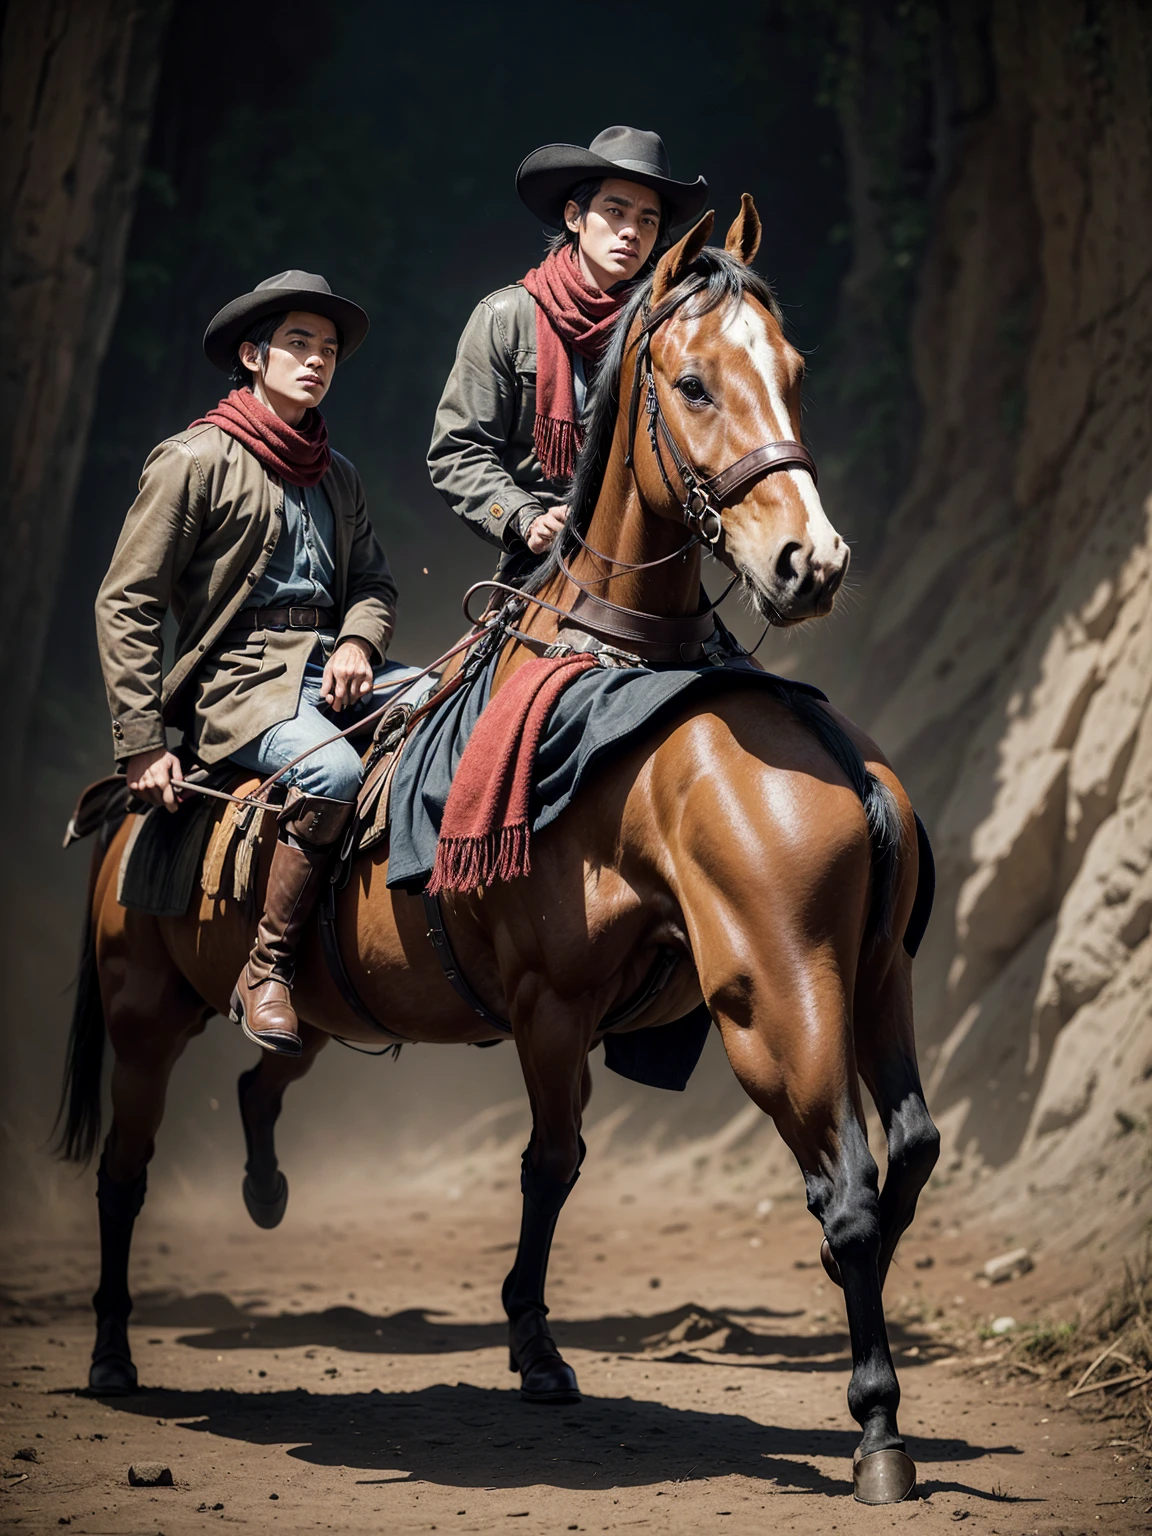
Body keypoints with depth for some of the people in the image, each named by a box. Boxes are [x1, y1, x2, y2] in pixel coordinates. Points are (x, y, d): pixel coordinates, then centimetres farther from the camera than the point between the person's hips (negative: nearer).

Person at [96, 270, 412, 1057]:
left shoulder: (338, 475, 19)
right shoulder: (194, 461, -1)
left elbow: (375, 579, 23)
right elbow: (125, 606, -3)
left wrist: (360, 641, -4)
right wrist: (141, 745, -9)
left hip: (331, 670, 6)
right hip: (242, 686, -6)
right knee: (331, 769, -36)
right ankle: (267, 970, -24)